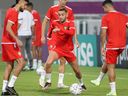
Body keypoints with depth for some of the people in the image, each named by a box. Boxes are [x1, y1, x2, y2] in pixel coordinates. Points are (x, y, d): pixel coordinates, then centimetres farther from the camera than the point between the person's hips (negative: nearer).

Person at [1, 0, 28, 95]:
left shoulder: (10, 11, 16)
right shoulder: (14, 12, -13)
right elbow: (8, 28, -22)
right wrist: (17, 39, -26)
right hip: (10, 42, -10)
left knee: (10, 65, 10)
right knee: (21, 62, -11)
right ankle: (10, 86, -12)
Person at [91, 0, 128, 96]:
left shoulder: (105, 18, -7)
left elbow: (103, 34, -10)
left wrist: (102, 47, -4)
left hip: (112, 46, -6)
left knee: (111, 67, 1)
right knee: (107, 62, 27)